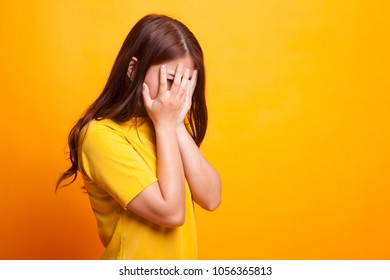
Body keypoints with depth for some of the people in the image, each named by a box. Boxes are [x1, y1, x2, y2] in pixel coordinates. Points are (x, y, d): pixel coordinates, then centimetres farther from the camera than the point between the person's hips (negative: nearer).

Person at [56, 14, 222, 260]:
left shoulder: (166, 121, -1)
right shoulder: (102, 135, -21)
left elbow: (211, 198, -10)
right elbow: (171, 212, -24)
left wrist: (177, 125, -17)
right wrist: (166, 125, -22)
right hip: (135, 267, -6)